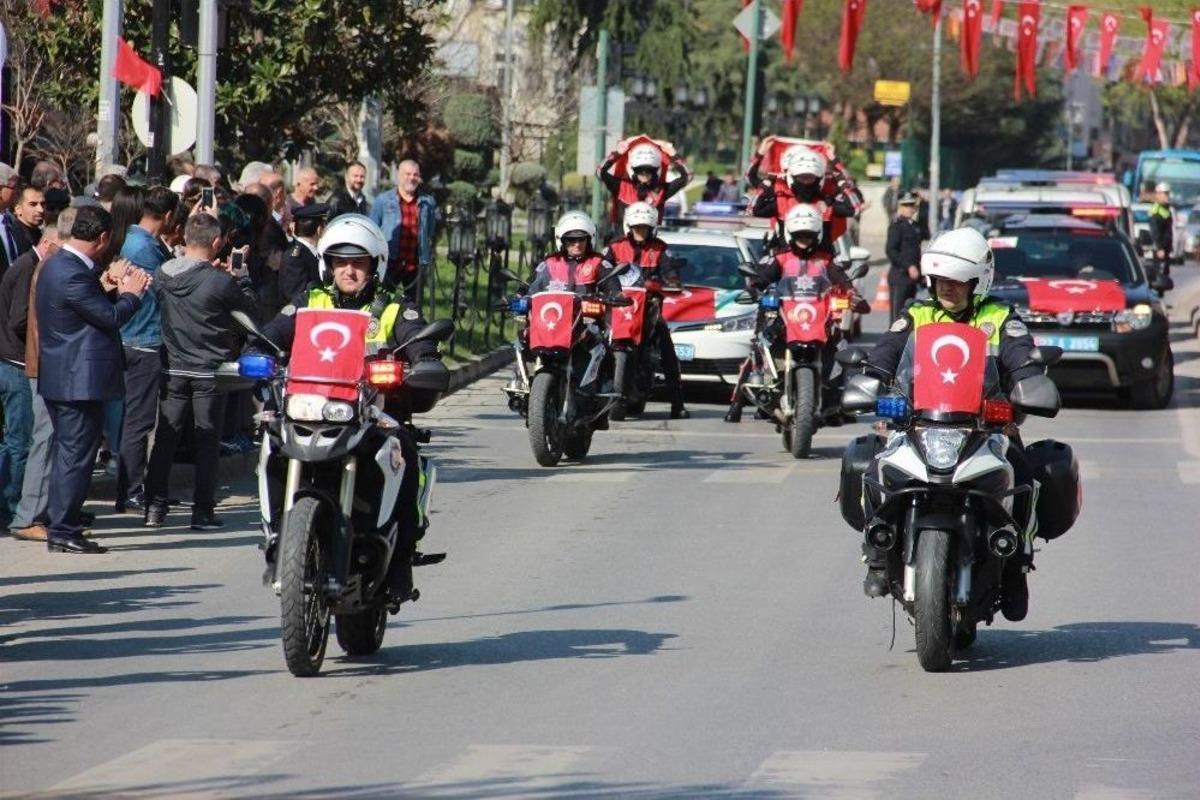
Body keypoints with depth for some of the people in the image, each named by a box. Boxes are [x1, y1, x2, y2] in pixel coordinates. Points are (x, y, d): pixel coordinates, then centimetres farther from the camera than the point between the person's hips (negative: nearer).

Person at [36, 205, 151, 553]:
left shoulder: (58, 265, 9)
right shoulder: (72, 274, -22)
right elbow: (111, 317, -18)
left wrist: (104, 285, 11)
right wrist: (130, 293, -2)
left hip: (60, 378, 10)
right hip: (81, 379, -10)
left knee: (67, 455, 16)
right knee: (76, 455, -5)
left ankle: (61, 525, 22)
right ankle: (64, 531, -3)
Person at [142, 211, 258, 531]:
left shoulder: (164, 274, -3)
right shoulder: (220, 281, -17)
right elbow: (250, 309, -6)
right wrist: (242, 276, 9)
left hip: (174, 368, 4)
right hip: (210, 370, -4)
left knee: (165, 436, 10)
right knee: (207, 439, 4)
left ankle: (154, 505, 10)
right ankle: (203, 511, 3)